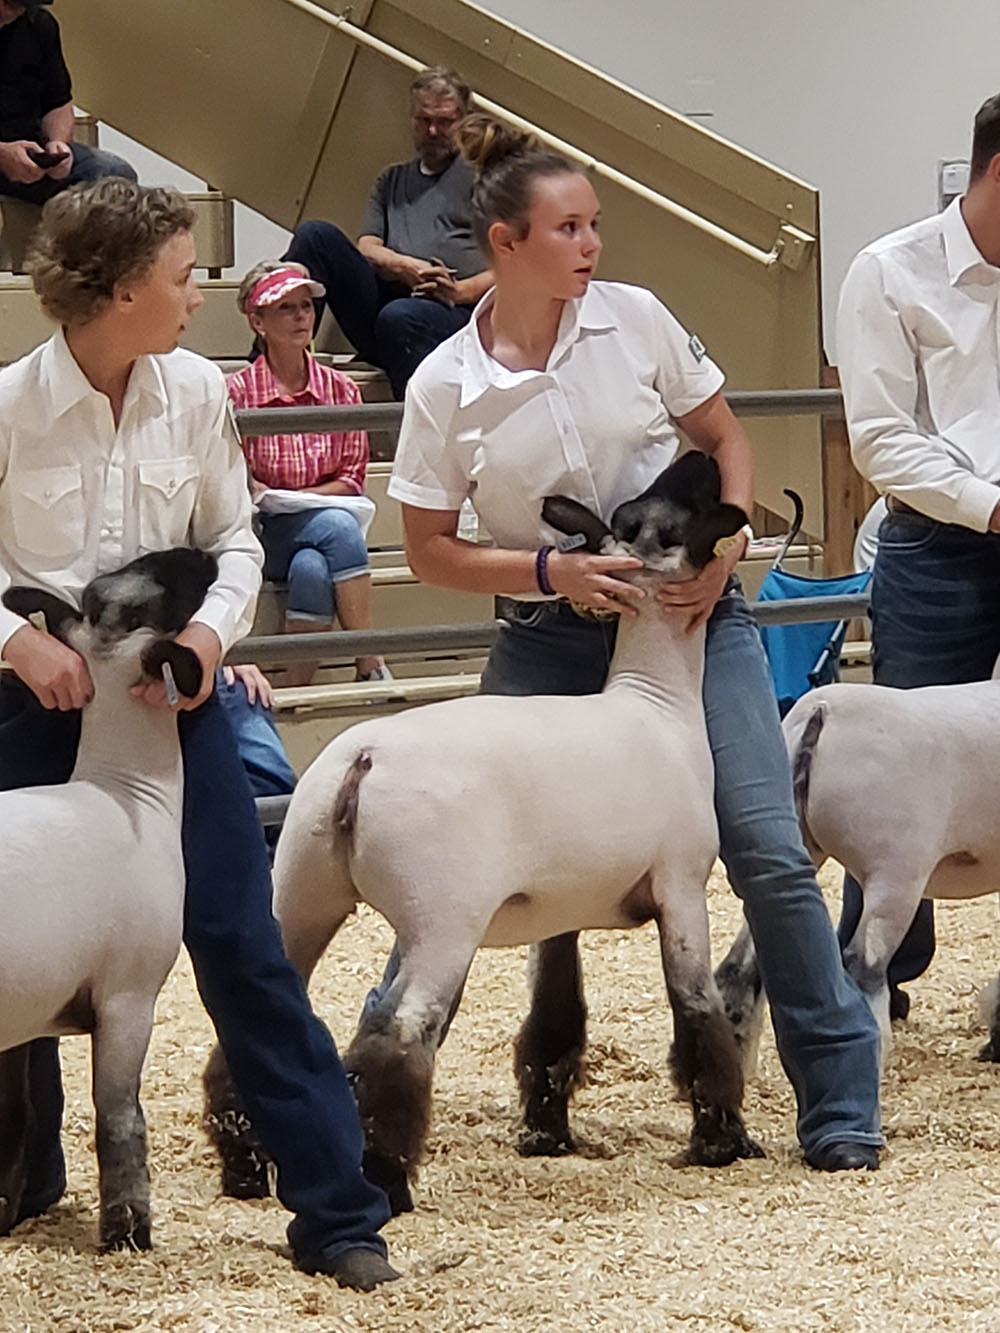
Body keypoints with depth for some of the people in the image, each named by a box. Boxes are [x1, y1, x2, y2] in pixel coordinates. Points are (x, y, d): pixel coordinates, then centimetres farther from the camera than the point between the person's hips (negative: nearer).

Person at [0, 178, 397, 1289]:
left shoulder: (195, 391, -3)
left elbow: (234, 538, 7)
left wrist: (212, 627, -11)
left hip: (170, 690, 1)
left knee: (242, 946, -3)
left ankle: (337, 1213, -2)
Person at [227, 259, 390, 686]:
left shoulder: (340, 389, 6)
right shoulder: (238, 391, -3)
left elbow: (352, 479, 7)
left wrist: (302, 497, -10)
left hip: (320, 520, 3)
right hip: (262, 535, -3)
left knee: (312, 568, -33)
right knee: (338, 526, -33)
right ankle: (369, 664, -31)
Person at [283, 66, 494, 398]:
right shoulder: (392, 181, 31)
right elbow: (366, 249, 17)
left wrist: (461, 292, -13)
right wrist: (403, 267, -7)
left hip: (456, 315, -5)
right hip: (385, 301, 5)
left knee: (400, 317, -39)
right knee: (316, 235, -14)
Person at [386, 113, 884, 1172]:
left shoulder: (633, 320, -4)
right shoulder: (445, 388, -6)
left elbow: (723, 439, 9)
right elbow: (430, 548, 0)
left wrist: (725, 548, -8)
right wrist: (551, 570, -14)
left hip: (687, 614, 0)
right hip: (551, 640, 0)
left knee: (770, 853, -8)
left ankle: (840, 1106, 1)